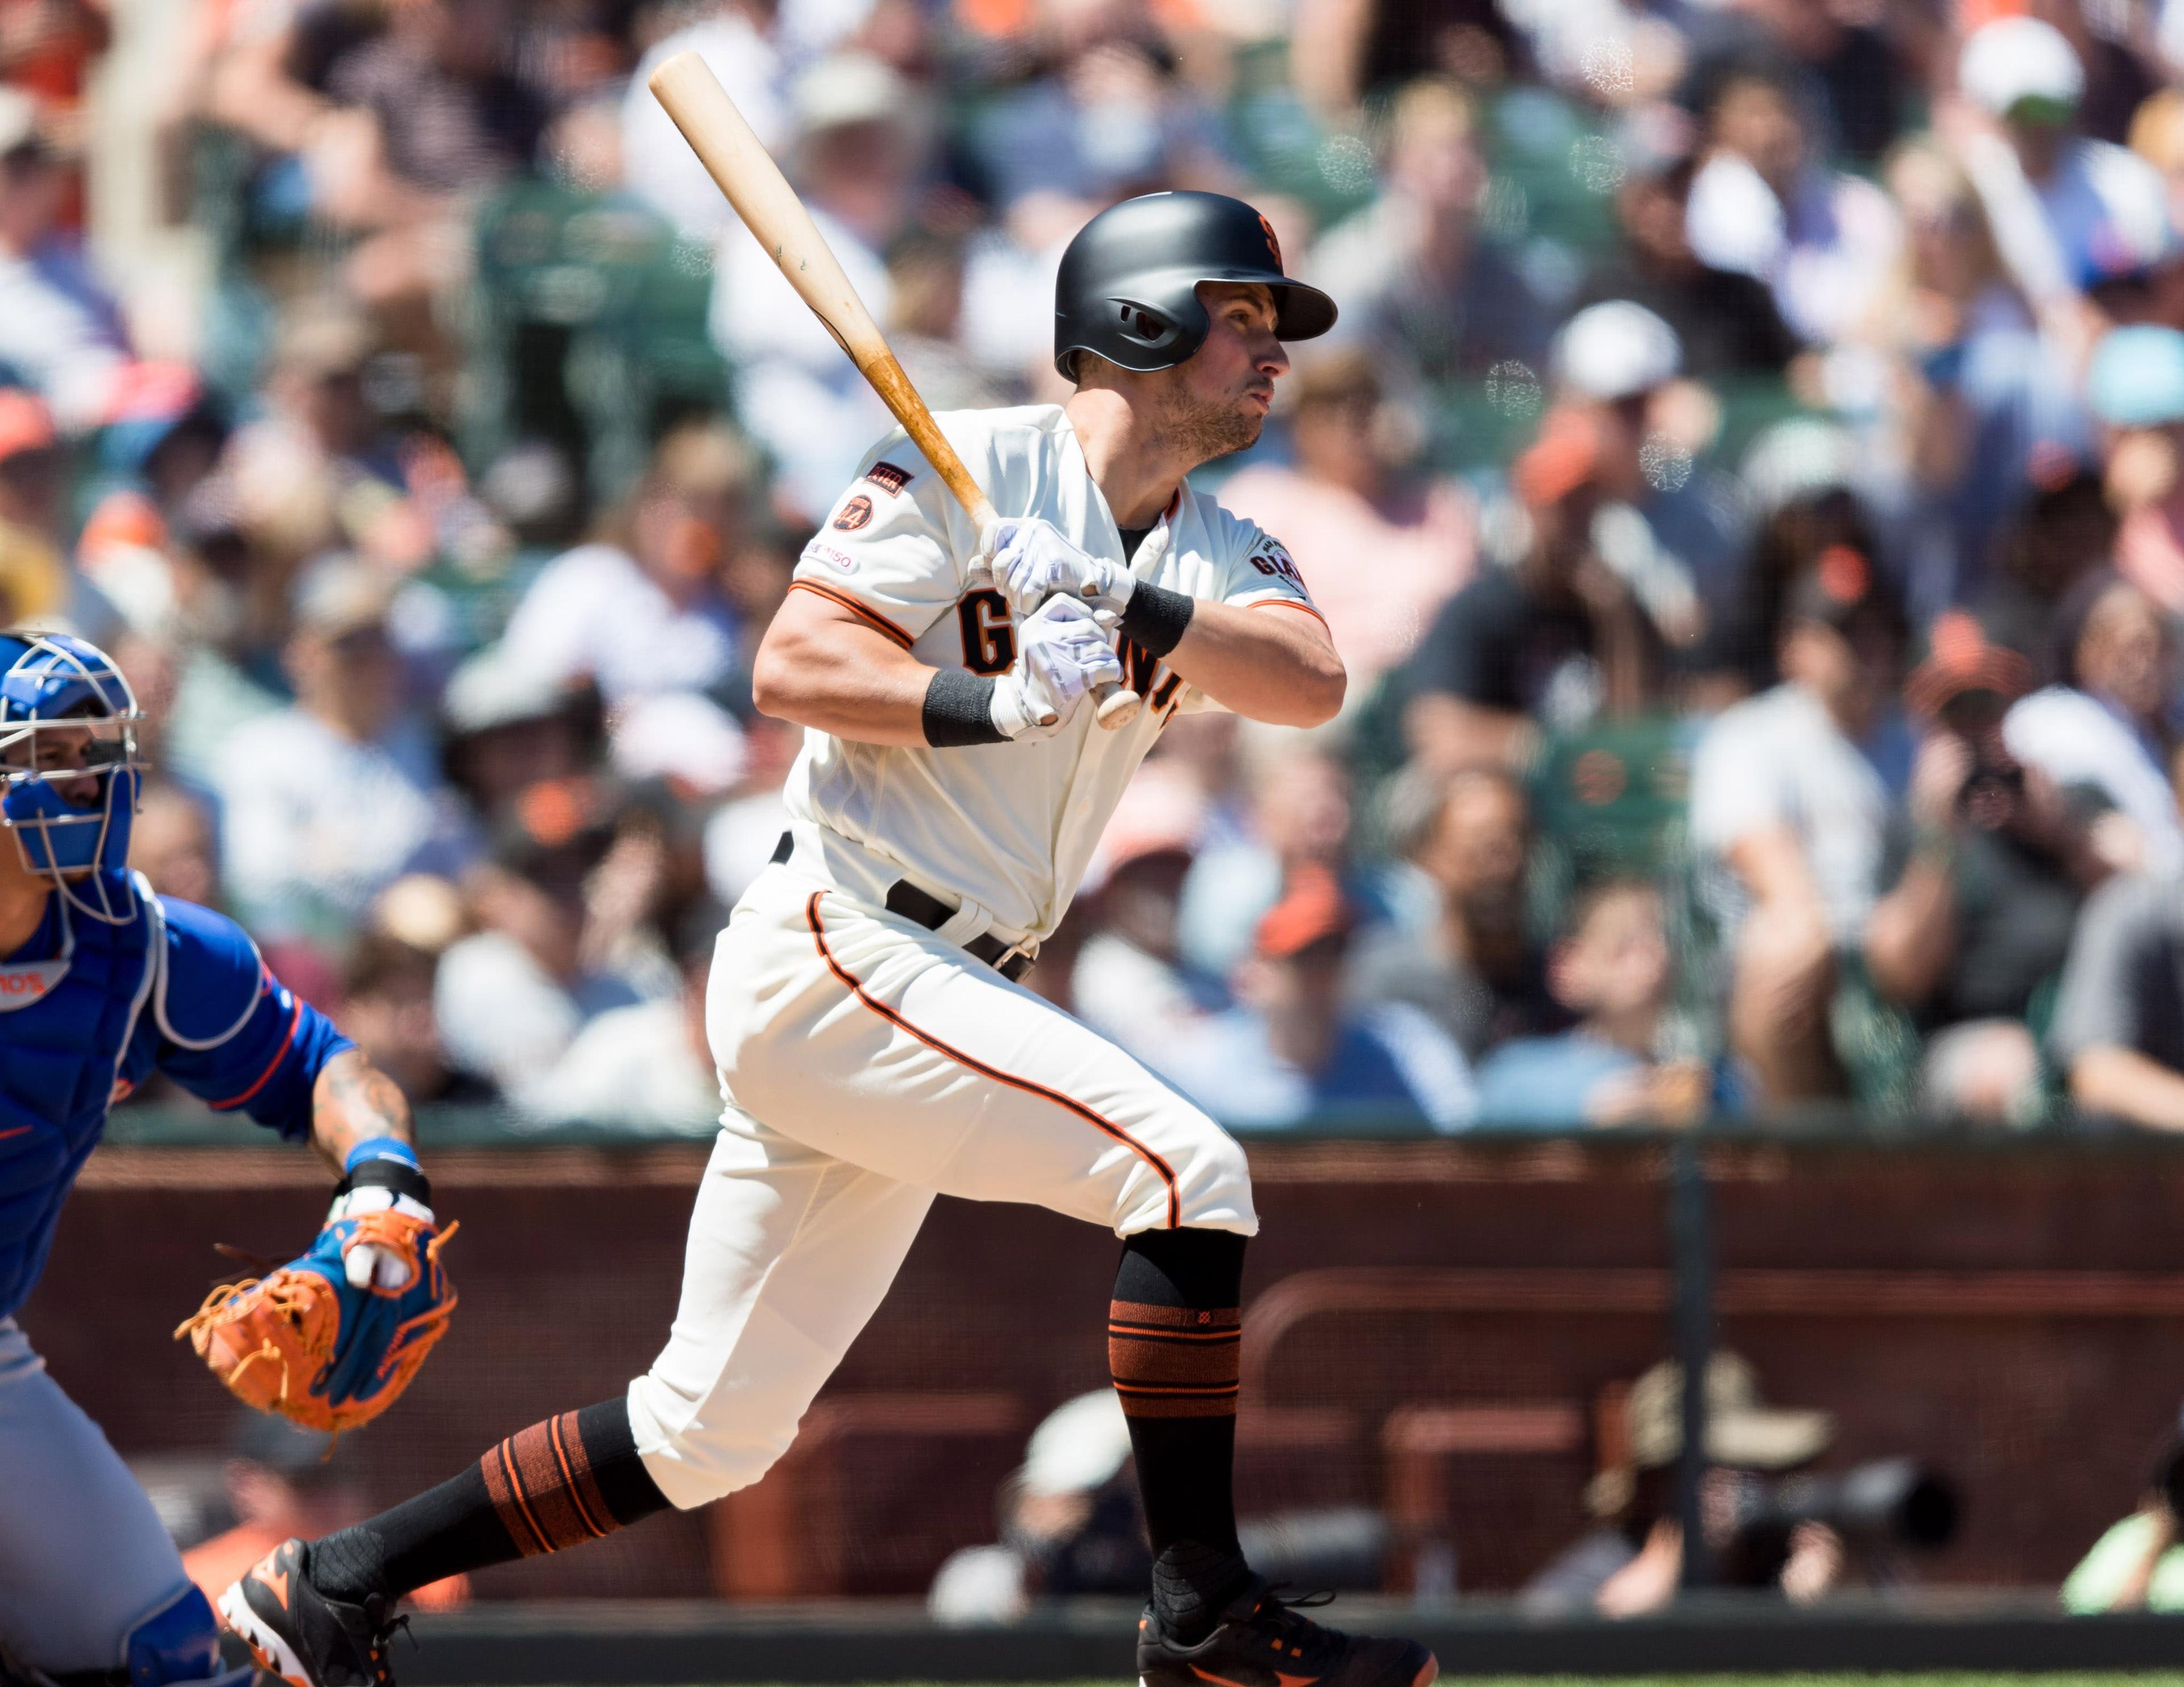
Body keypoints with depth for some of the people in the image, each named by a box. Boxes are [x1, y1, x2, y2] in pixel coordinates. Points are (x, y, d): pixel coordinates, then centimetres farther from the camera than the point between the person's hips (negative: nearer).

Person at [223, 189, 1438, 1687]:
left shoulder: (1217, 559, 13)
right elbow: (795, 667, -14)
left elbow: (1313, 680, -8)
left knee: (712, 1434, 10)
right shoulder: (967, 469, -6)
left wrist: (1124, 612, -23)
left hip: (943, 997, 8)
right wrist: (1000, 700, -28)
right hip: (834, 958, -8)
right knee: (1189, 1170, -20)